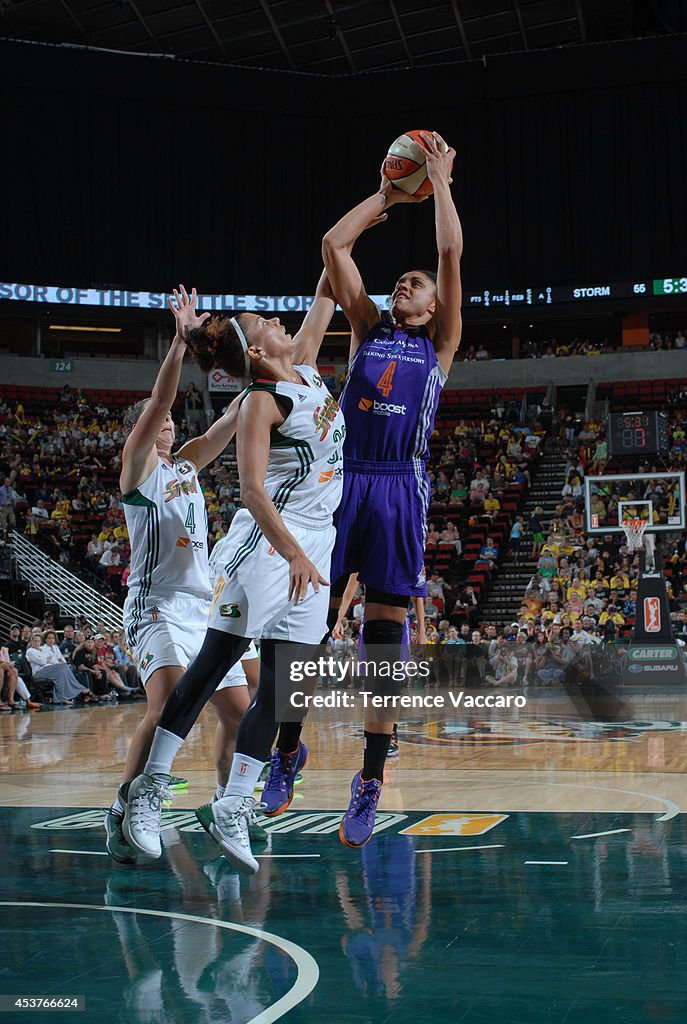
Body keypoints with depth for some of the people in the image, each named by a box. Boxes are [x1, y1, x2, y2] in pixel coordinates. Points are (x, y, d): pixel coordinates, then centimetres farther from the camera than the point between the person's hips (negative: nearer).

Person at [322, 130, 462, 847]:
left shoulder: (441, 343, 15)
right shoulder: (368, 330, 20)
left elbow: (453, 253, 6)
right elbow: (333, 245, 15)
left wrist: (439, 181, 13)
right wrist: (386, 196, 22)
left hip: (400, 487, -1)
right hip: (343, 480, 2)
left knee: (385, 626, -3)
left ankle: (369, 782, 1)